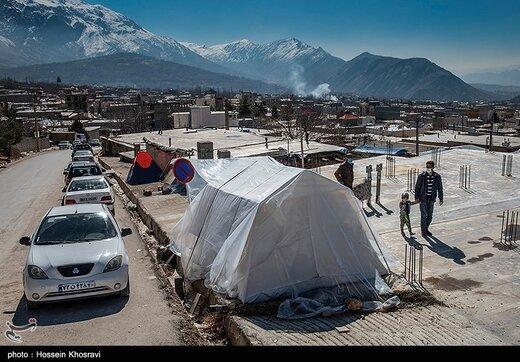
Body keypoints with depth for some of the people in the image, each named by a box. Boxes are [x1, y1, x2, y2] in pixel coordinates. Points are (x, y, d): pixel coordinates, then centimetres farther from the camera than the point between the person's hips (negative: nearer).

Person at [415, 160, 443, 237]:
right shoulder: (421, 176, -9)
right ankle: (423, 231, 14)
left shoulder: (437, 177, -2)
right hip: (423, 199, -3)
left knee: (430, 216, 11)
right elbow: (417, 187, -4)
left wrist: (441, 198, 5)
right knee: (424, 215, -1)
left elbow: (440, 188, 6)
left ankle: (426, 229, 32)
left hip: (431, 199, 3)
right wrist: (416, 198, -9)